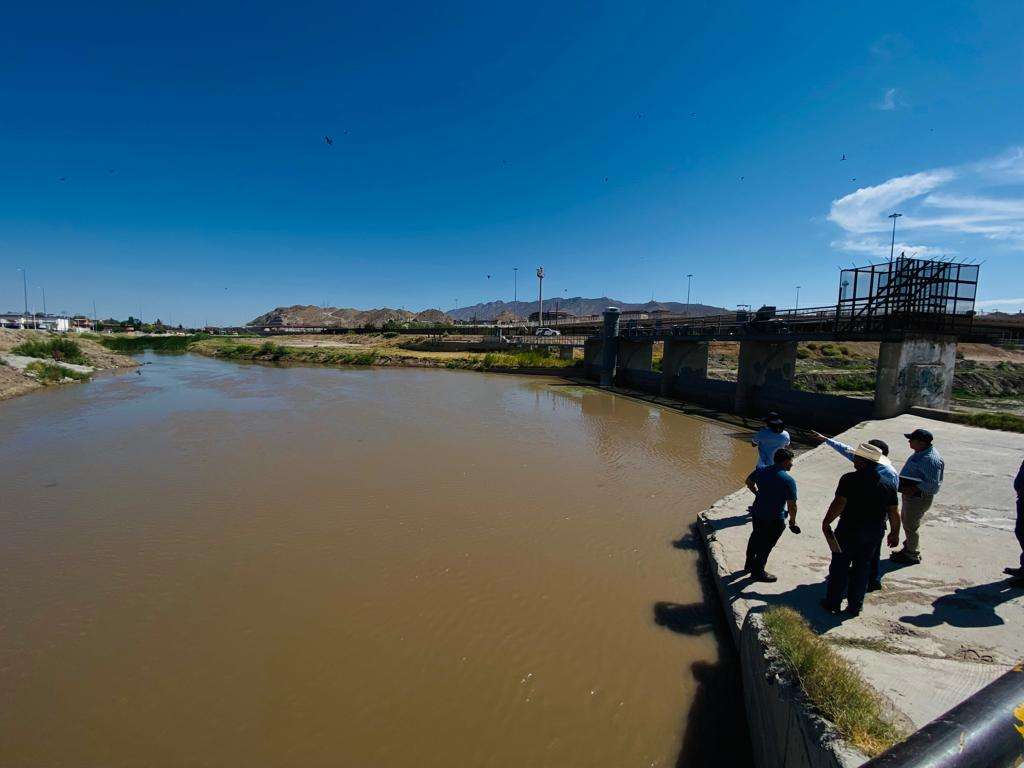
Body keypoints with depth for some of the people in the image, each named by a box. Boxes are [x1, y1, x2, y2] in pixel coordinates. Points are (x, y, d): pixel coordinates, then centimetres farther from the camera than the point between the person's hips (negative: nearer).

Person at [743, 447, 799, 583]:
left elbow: (749, 482, 16)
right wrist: (792, 521, -5)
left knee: (755, 537, 26)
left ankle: (749, 564, 42)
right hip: (774, 519, -6)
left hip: (757, 513, 7)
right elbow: (792, 506, -20)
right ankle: (757, 572, 25)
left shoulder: (761, 471, -3)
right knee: (766, 545, 11)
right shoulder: (788, 480, -22)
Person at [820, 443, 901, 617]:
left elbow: (839, 503, -21)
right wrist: (894, 534, 17)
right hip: (875, 533, 5)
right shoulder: (888, 483, 0)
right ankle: (855, 607, 24)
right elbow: (894, 513, 4)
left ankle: (833, 603, 18)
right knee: (862, 568, 17)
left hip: (850, 530, -5)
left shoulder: (850, 479, -17)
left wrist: (826, 522, -10)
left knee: (839, 567, 9)